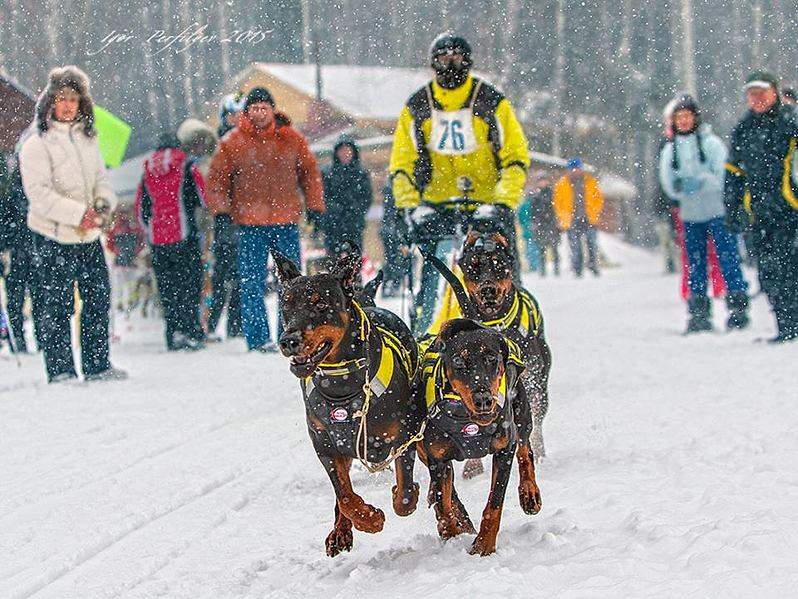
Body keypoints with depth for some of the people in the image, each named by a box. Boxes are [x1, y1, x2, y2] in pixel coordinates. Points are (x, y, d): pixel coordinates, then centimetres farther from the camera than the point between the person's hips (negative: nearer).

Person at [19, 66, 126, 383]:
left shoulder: (87, 139, 11)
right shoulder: (37, 143, -9)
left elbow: (100, 178, 17)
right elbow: (39, 193, -17)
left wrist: (104, 203, -6)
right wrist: (79, 214, -23)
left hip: (89, 236, 6)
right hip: (54, 238, -6)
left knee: (98, 298, 11)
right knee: (57, 305, -3)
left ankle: (97, 365, 22)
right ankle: (59, 369, 7)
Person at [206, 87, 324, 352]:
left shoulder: (292, 140, 7)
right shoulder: (232, 143, 1)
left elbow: (309, 172, 14)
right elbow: (217, 179, 6)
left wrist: (315, 207, 7)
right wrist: (221, 211, -5)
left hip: (287, 221, 2)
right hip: (250, 222, -2)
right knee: (253, 283, -3)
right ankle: (258, 338, 1)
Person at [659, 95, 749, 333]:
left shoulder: (711, 143, -3)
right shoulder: (670, 150, 8)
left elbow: (723, 177, -9)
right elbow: (668, 183, 4)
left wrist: (701, 182, -24)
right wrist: (678, 186, -18)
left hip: (717, 212, -4)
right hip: (690, 215, 4)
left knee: (727, 258, -6)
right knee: (695, 263, 6)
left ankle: (738, 306, -2)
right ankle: (699, 312, 10)